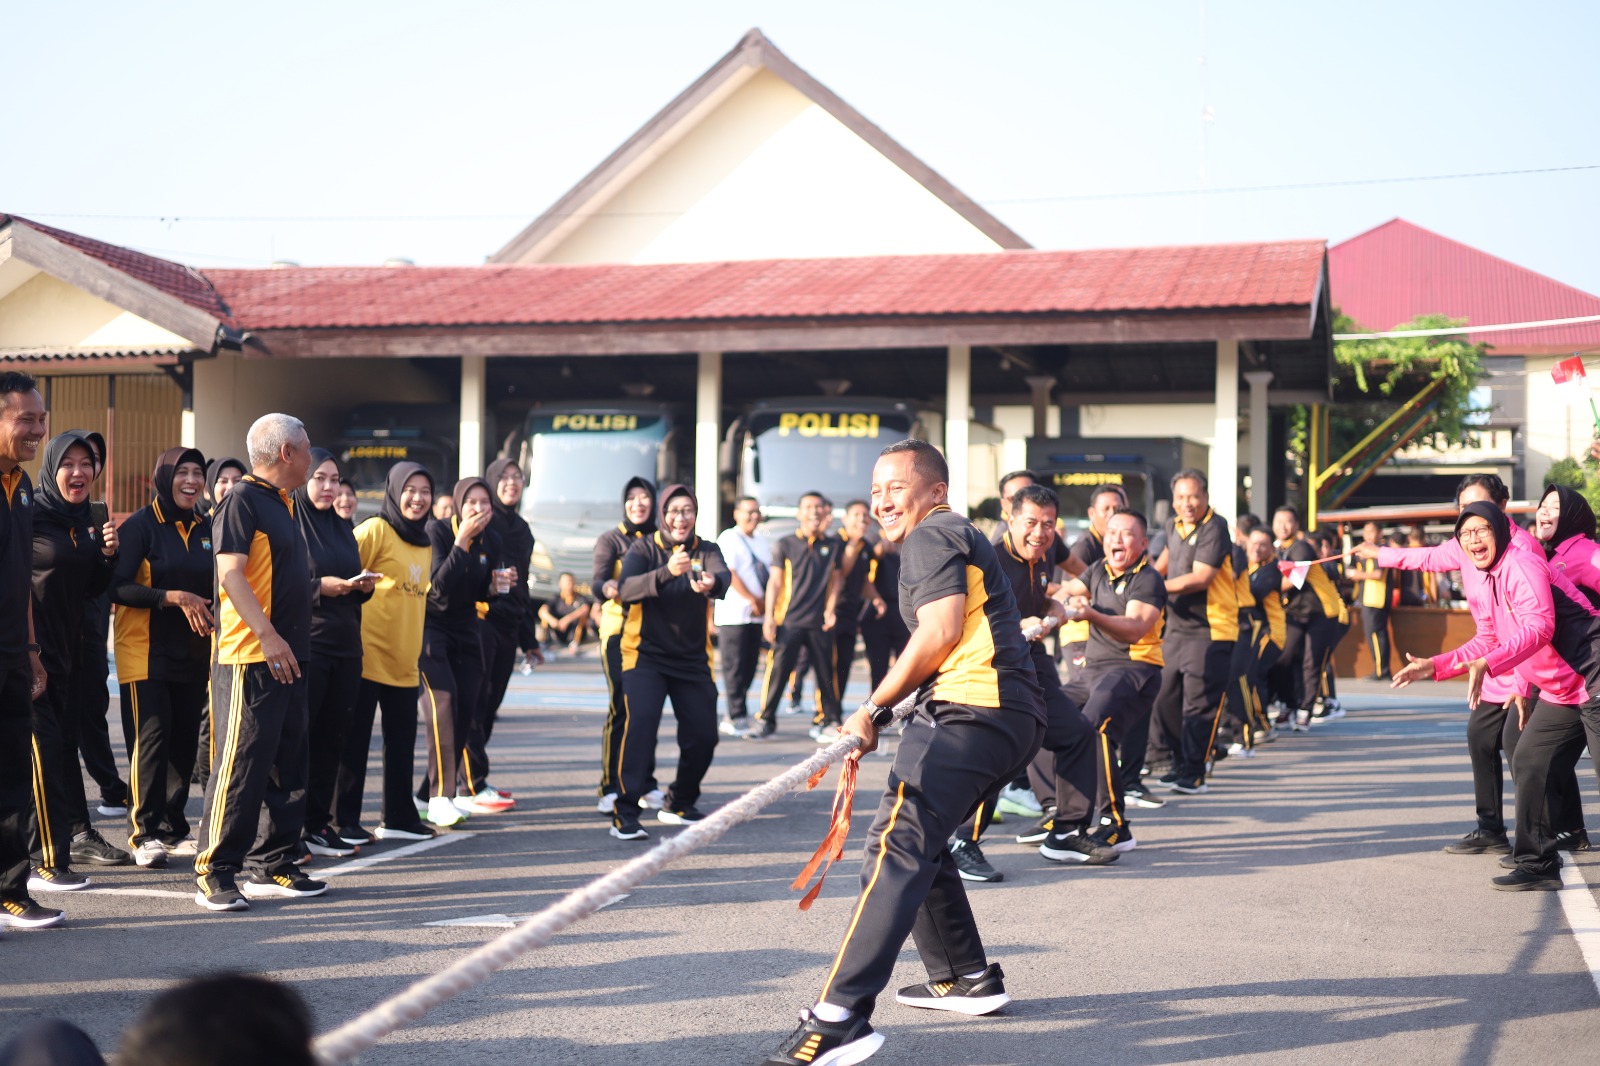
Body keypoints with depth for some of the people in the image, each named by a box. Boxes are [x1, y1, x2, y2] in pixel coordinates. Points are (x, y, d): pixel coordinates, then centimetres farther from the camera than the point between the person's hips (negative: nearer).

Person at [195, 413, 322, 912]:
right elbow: (229, 574, -18)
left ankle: (271, 865, 20)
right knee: (240, 764, -8)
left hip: (286, 657, 10)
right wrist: (267, 635, -23)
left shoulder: (283, 503, 18)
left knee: (287, 765, 12)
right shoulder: (242, 501, -10)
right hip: (250, 659, -10)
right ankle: (215, 872, -1)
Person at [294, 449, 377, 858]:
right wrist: (320, 585, -18)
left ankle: (318, 824, 13)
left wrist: (364, 585, 2)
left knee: (331, 739, 7)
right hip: (303, 645, -6)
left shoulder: (343, 530, 18)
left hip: (345, 647, 6)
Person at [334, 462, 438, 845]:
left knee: (402, 741, 11)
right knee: (355, 741, 0)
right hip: (367, 655, -7)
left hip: (403, 661, 7)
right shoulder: (374, 530, -8)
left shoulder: (424, 543, 15)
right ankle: (344, 821, 7)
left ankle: (398, 817, 21)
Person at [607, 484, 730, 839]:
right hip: (646, 654, -3)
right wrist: (667, 572, -41)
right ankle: (625, 812, -17)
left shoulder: (706, 551, 1)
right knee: (640, 724, -22)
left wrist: (711, 582, -48)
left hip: (693, 659, 3)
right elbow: (626, 589, -24)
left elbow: (722, 575, -23)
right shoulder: (644, 549, -4)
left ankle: (679, 805, 27)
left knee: (703, 735, 3)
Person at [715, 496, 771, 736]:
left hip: (757, 615, 7)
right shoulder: (728, 538, -6)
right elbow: (729, 574, -14)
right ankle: (737, 717, -1)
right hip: (733, 614, -7)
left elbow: (769, 573, 19)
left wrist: (765, 602, 3)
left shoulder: (762, 540, 18)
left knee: (749, 666, 8)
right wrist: (753, 600, -14)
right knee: (735, 668, -5)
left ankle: (732, 716, 16)